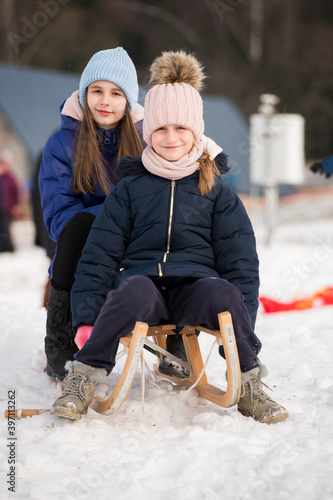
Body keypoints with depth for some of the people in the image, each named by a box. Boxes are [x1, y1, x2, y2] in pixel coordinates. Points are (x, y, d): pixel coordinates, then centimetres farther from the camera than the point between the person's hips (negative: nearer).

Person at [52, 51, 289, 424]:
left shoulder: (217, 192, 14)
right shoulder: (130, 188, 12)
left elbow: (240, 261, 12)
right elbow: (99, 254, 9)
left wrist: (242, 322, -2)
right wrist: (85, 319, -3)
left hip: (194, 286, 1)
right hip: (141, 279, 0)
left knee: (222, 292, -35)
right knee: (136, 290, -38)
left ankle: (247, 385, -16)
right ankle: (83, 382, -28)